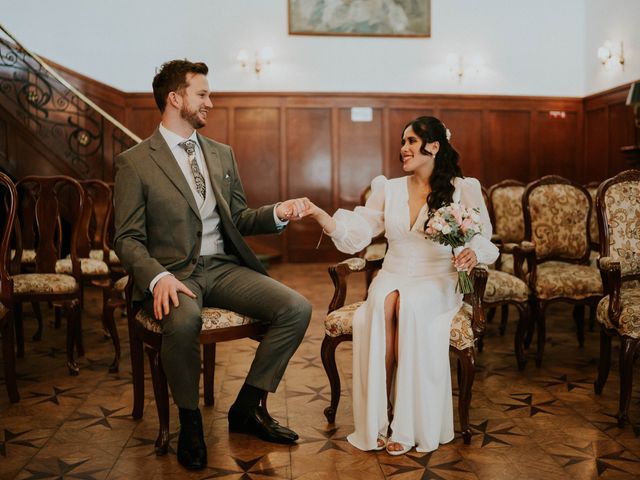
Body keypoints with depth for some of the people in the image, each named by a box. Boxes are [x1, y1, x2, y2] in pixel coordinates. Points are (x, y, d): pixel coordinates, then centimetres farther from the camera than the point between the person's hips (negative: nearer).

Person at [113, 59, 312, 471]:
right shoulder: (134, 162, 0)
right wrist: (159, 277, -23)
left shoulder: (222, 154, 16)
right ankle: (190, 420, -8)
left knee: (297, 308, -16)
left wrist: (277, 214, -1)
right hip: (175, 272, -4)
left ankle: (248, 407, 2)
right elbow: (128, 239, -4)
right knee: (183, 322, -38)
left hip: (224, 267, 5)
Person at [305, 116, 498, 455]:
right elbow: (355, 235, 4)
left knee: (409, 303, -35)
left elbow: (484, 242, 2)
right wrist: (319, 215, -13)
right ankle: (379, 417, -26)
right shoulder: (388, 189, 13)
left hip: (439, 280, -2)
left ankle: (409, 423, -26)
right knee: (383, 302, -32)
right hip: (393, 275, 3)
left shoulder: (462, 189, 5)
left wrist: (474, 253, -22)